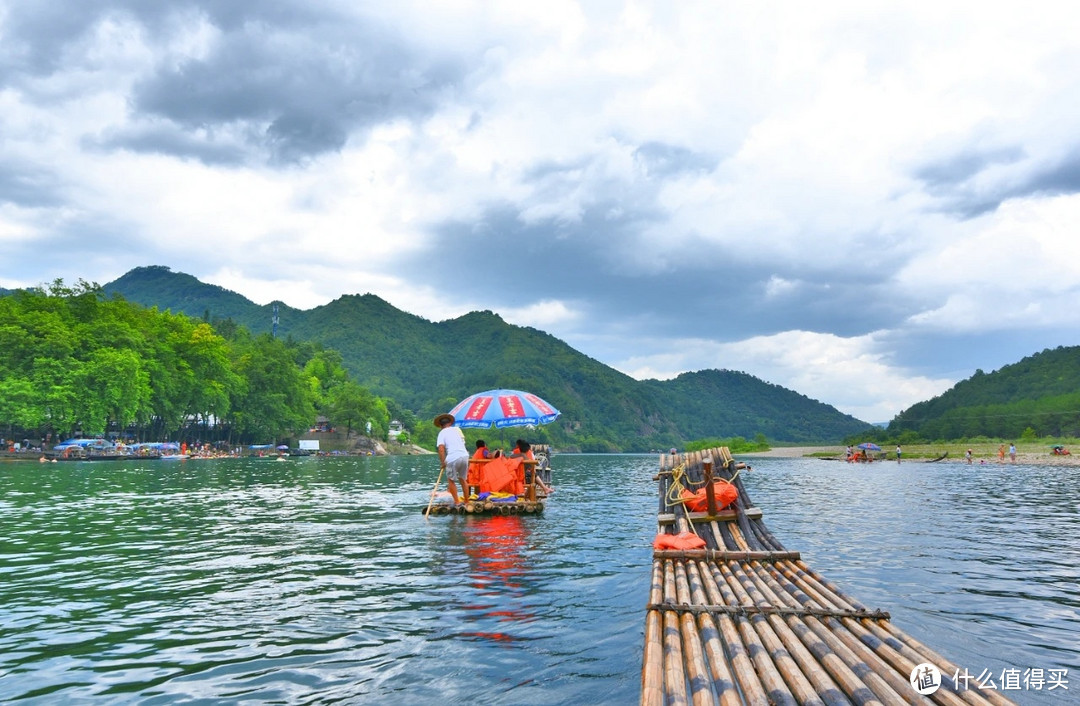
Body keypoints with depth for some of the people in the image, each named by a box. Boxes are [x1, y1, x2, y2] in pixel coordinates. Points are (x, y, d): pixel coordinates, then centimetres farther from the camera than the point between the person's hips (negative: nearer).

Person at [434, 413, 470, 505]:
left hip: (453, 458, -5)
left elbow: (441, 449, -10)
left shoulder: (442, 433, 3)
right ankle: (466, 501, 24)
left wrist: (443, 462, -5)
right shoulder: (457, 429, 17)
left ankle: (457, 502, 8)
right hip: (465, 456, 5)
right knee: (463, 479, 19)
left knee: (451, 480, 12)